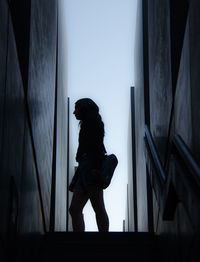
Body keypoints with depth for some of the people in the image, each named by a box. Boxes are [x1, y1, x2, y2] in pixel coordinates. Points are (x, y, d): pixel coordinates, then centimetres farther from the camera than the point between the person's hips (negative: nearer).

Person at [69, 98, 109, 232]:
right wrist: (74, 180, 25)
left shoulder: (94, 121, 4)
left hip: (91, 166, -9)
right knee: (74, 209, 0)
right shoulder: (87, 125, 30)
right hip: (85, 170, 9)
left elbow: (97, 144, -12)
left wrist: (96, 167, -26)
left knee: (98, 208, -13)